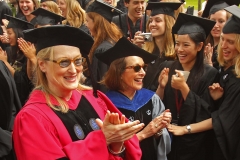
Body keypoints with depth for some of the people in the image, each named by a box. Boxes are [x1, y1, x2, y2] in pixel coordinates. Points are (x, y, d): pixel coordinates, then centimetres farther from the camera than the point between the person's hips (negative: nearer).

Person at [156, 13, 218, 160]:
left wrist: (184, 88, -23)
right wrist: (161, 87, -17)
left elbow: (205, 113, -14)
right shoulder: (166, 67, -1)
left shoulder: (209, 73, -10)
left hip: (194, 142, -3)